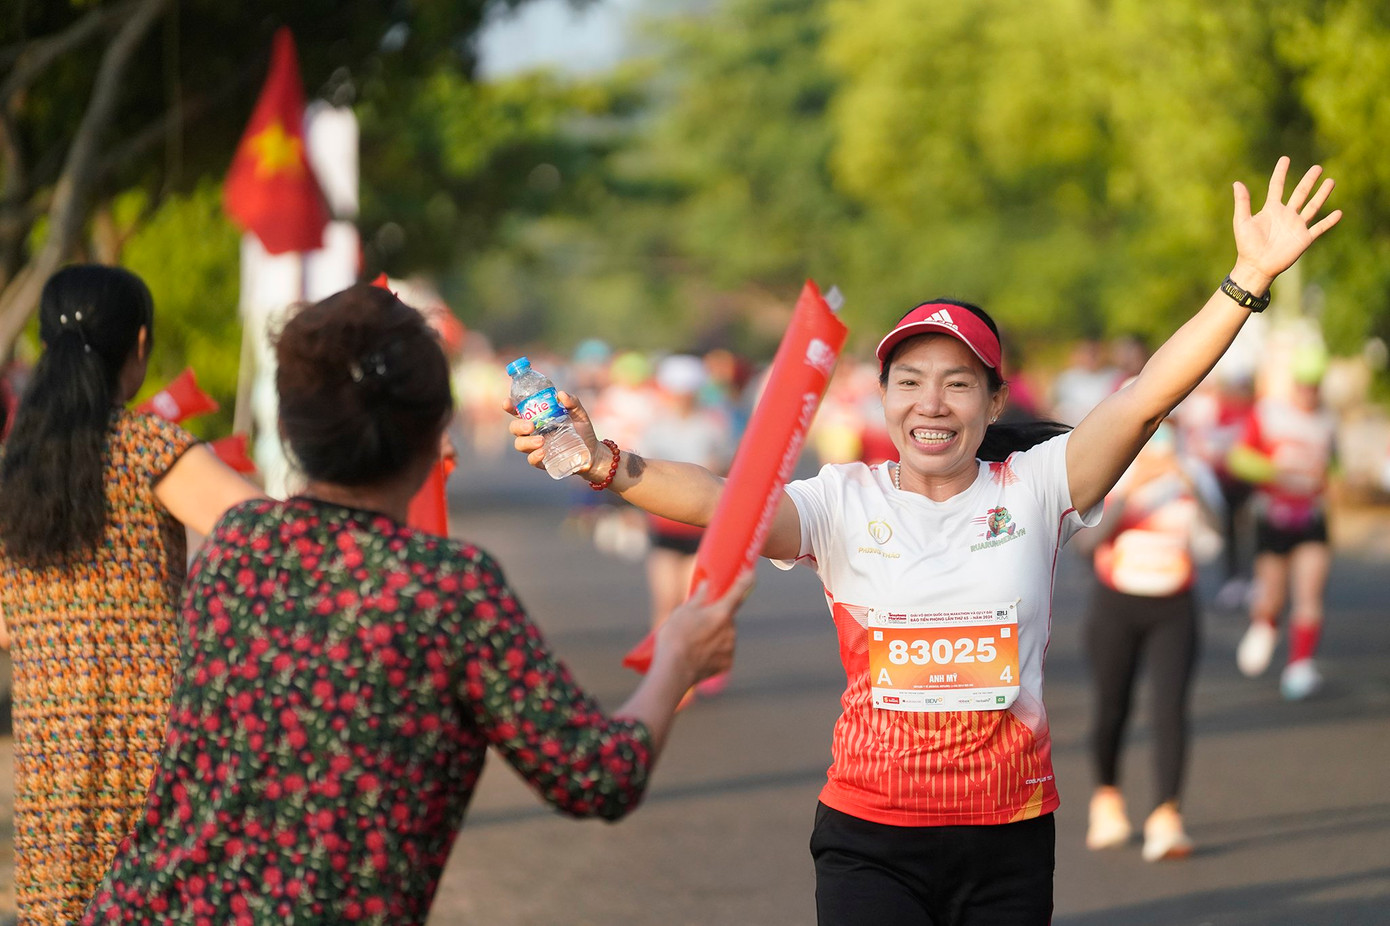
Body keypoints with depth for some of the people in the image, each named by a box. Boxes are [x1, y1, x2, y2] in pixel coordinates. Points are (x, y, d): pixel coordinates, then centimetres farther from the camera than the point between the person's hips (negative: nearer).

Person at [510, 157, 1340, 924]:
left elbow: (1144, 398, -8)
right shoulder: (845, 504, -1)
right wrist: (608, 466, -34)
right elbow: (724, 501, -16)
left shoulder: (1031, 489, 1)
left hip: (1008, 834, 1)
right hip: (870, 841, -1)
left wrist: (1250, 279, -17)